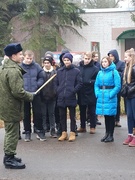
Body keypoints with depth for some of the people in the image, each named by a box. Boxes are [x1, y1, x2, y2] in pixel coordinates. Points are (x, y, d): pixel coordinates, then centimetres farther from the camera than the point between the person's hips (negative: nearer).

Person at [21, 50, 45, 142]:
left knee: (38, 113, 4)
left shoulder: (36, 66, -2)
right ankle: (27, 132, 21)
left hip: (35, 94, 1)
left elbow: (42, 77, 5)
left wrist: (37, 85, -9)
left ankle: (39, 130, 19)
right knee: (26, 114, 9)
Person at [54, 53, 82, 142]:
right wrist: (58, 91, 1)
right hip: (61, 97, 4)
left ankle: (72, 133, 11)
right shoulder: (59, 71, 10)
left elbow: (79, 83, -4)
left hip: (71, 98, -4)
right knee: (62, 116, 9)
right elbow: (56, 83, 13)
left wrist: (73, 91, -12)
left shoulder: (76, 71, -1)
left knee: (72, 116, 5)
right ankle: (64, 133, 18)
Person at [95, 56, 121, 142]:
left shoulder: (114, 72, -6)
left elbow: (118, 86, -11)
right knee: (105, 116, 13)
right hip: (102, 97, 5)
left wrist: (111, 94, -16)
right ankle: (107, 133, 23)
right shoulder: (100, 73, 12)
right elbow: (96, 85, 14)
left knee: (111, 116, 1)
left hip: (110, 98, -5)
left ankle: (111, 135, 8)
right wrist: (97, 93, -1)